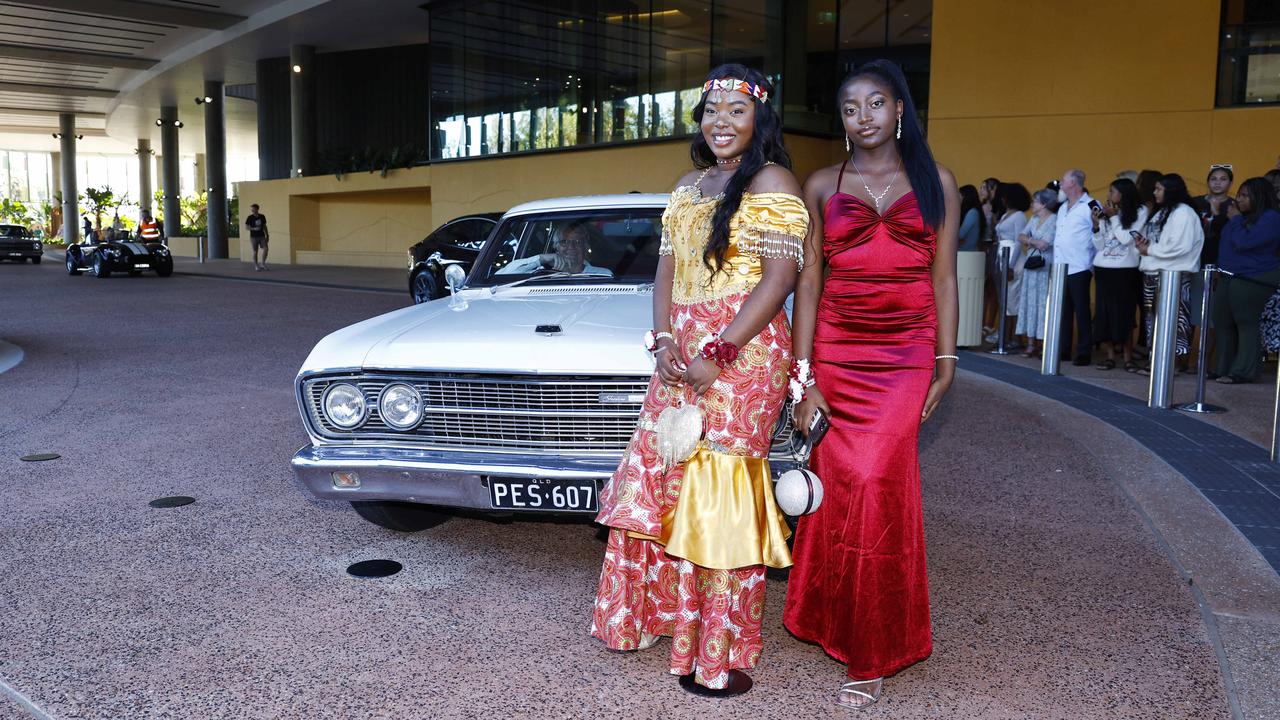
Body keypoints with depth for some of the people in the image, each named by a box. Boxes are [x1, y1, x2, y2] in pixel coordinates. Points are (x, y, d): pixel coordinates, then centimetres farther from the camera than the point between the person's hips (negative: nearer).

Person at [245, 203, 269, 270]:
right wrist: (253, 229, -20)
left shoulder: (262, 216, 5)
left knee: (265, 249, -11)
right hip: (254, 237, -3)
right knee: (255, 251, 1)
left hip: (262, 236, 3)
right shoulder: (250, 217, -5)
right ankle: (256, 266, 11)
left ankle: (263, 263, 4)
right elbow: (246, 227, -3)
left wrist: (267, 235, 12)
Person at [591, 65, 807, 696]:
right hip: (680, 353, 7)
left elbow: (779, 278, -13)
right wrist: (662, 342, -1)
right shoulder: (689, 185, 17)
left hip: (742, 353, -7)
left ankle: (723, 654, 12)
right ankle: (663, 616, 29)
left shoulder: (772, 183, -5)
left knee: (718, 494, -3)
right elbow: (666, 269, 15)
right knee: (659, 480, 10)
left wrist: (717, 354, -18)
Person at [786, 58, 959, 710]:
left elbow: (944, 278, 7)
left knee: (876, 485, -8)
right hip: (835, 350, 1)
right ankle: (834, 620, 25)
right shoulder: (822, 186, 7)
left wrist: (946, 364, 1)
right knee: (837, 485, 4)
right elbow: (808, 281, 2)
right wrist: (803, 377, -4)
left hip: (906, 354, -1)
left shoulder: (936, 183, 8)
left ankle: (872, 654, 5)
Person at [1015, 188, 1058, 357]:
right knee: (1029, 302, 4)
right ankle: (1030, 345, 7)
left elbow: (1045, 244, -16)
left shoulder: (1054, 220, -8)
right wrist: (1035, 242, -6)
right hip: (1030, 266, 7)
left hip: (1046, 268, -7)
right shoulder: (1033, 219, 16)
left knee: (1044, 303, -7)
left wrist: (1029, 241, 0)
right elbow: (1021, 237, 11)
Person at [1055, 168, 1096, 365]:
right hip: (1060, 268, 8)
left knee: (1081, 310, -3)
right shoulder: (1063, 208, 19)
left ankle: (1084, 352, 1)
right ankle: (1062, 349, 15)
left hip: (1079, 268, -8)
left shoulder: (1090, 206, -7)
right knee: (1063, 311, 9)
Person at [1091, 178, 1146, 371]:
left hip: (1125, 270, -4)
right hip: (1103, 268, 4)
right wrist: (1096, 225, -6)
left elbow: (1126, 238, -11)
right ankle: (1110, 355, 9)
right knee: (1104, 312, 2)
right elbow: (1098, 245, 7)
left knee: (1124, 312, -3)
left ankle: (1128, 357, 3)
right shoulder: (1106, 212, 7)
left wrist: (1114, 217, -8)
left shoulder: (1139, 211, -1)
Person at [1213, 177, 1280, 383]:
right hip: (1229, 278, 9)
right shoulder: (1245, 217, 17)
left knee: (1246, 325, -6)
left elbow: (1244, 242, -19)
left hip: (1253, 281, -9)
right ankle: (1224, 369, 15)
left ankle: (1243, 372, -2)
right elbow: (1227, 243, 24)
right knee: (1223, 323, 8)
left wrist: (1236, 219, -8)